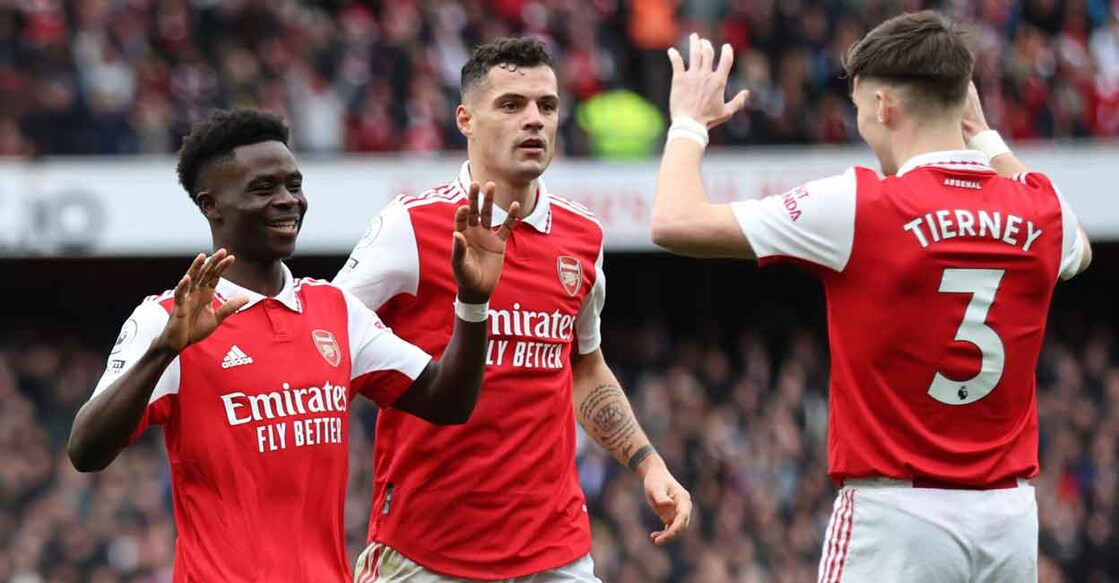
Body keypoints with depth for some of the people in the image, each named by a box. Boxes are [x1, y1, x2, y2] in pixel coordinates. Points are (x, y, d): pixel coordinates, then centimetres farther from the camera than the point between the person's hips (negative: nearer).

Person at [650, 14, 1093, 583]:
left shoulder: (861, 206, -11)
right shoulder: (1040, 208, 4)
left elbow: (675, 222, -7)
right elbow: (1077, 251, 32)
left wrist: (689, 124, 12)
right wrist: (985, 136, 36)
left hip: (898, 516, -5)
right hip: (1010, 514, 5)